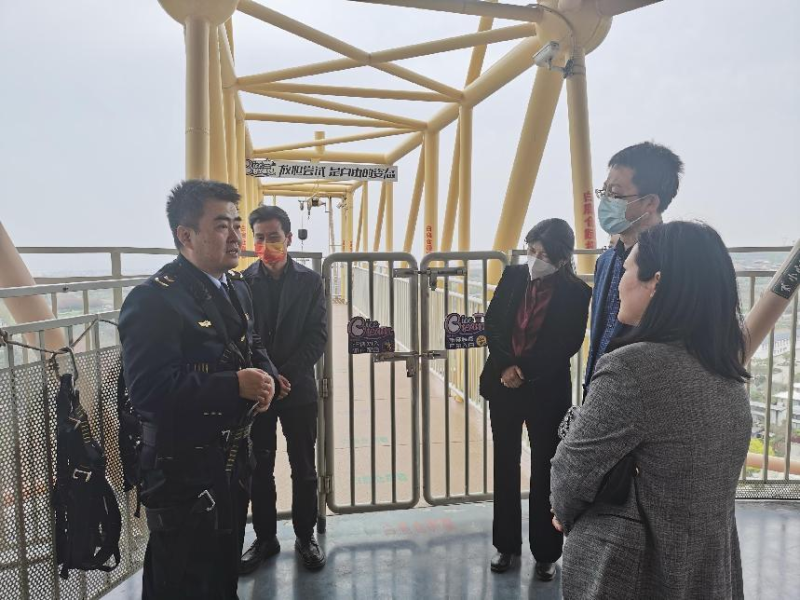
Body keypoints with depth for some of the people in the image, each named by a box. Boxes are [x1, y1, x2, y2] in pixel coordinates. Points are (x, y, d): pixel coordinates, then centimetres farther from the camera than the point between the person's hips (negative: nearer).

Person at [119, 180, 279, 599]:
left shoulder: (236, 288, 7)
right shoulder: (153, 300, -20)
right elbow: (149, 389, -28)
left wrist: (266, 376, -5)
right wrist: (236, 385, -28)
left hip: (232, 456, 8)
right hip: (182, 469, -8)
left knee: (225, 564, 25)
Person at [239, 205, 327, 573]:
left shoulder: (309, 281, 1)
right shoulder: (242, 282, 1)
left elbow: (317, 336, -4)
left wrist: (286, 375, -13)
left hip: (298, 389, 0)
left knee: (304, 469, 9)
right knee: (259, 469, 9)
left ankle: (305, 537, 26)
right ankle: (265, 538, 26)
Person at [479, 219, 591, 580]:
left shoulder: (576, 293, -7)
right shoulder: (513, 277, 1)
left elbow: (566, 346, -10)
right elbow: (492, 324, 0)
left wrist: (524, 370, -16)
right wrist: (506, 366, -13)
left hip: (547, 391, -3)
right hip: (503, 383, 3)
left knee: (545, 472, 8)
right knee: (505, 467, 11)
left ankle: (546, 552, 24)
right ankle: (506, 545, 27)